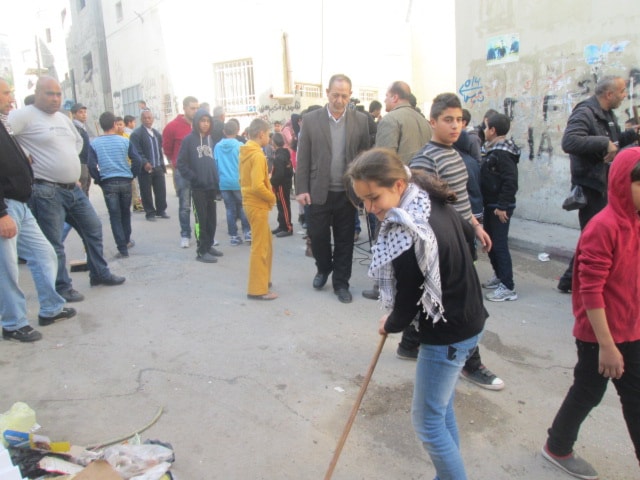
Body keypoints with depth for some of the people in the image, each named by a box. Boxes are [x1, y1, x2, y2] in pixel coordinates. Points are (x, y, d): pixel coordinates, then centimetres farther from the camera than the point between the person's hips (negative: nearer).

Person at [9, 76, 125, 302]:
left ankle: (100, 274, 29)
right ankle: (62, 288, 13)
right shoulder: (25, 115, -11)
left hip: (74, 188, 8)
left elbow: (78, 141, 31)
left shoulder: (63, 118, 14)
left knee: (93, 228, 15)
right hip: (46, 191, -8)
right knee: (54, 244, 0)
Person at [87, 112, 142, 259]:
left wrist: (98, 180, 5)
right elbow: (137, 160, -6)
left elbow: (92, 165, -9)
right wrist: (132, 175, 7)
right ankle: (126, 240, 35)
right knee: (126, 212, 19)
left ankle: (123, 249, 0)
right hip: (125, 181, 1)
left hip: (108, 183, -1)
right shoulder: (124, 141, 0)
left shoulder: (94, 143, -2)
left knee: (115, 216, 3)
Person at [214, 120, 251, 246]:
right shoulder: (240, 145, -7)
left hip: (223, 183, 3)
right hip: (238, 182, -3)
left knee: (230, 209, 8)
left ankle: (233, 236, 10)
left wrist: (218, 180, 16)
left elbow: (215, 165, 8)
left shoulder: (217, 146, 4)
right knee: (243, 207, 12)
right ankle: (247, 232, 10)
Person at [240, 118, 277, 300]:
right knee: (260, 247, -1)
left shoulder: (245, 152, 10)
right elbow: (258, 186, -26)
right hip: (258, 205, -9)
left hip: (251, 202, 9)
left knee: (265, 245, 19)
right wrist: (272, 198, -10)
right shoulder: (258, 155, -19)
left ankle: (263, 280, 30)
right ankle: (257, 289, 7)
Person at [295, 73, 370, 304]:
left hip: (347, 192, 0)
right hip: (319, 191, 0)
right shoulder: (311, 119, 0)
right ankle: (323, 268, 37)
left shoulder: (361, 120, 1)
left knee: (344, 240, 8)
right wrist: (301, 189, -5)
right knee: (317, 235, 8)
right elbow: (303, 157, 0)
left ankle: (341, 282, 23)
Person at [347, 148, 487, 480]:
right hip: (468, 319, 10)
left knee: (427, 420, 7)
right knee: (442, 407, 22)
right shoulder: (432, 202, -2)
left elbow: (406, 305, -19)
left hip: (448, 334, -9)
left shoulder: (407, 237, -29)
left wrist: (389, 326, 1)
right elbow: (467, 233, 18)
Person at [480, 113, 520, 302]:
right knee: (490, 242, 18)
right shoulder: (494, 150, 12)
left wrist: (502, 206, -24)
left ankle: (508, 287, -2)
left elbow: (510, 181, -25)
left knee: (499, 245, -7)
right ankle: (499, 276, 32)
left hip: (499, 207, -10)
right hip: (491, 205, 10)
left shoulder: (502, 153, -18)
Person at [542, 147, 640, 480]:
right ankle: (557, 447, 36)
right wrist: (606, 345, -19)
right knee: (588, 393, 12)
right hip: (600, 334, -7)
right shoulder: (603, 227, -23)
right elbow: (590, 292, -23)